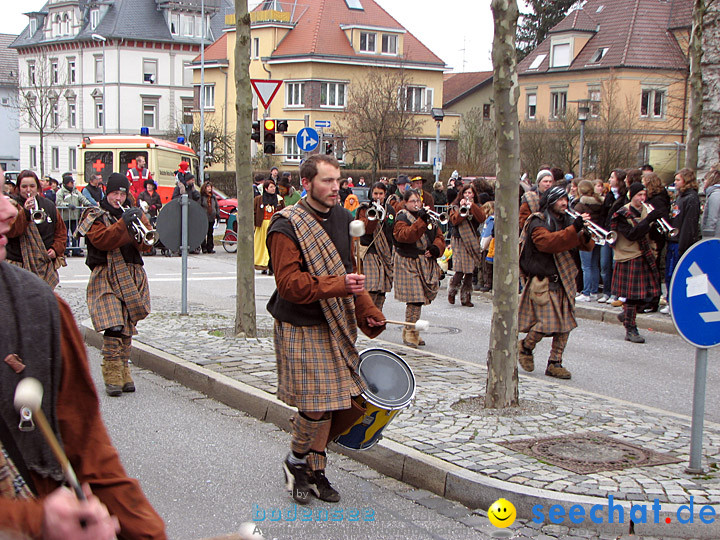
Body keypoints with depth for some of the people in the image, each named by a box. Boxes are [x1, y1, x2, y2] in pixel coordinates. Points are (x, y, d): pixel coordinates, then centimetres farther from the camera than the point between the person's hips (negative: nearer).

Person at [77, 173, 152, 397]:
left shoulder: (130, 213, 19)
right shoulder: (95, 216, 5)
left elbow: (146, 246, 9)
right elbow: (101, 240, -14)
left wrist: (141, 223, -10)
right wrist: (123, 222, -22)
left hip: (131, 278, 5)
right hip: (107, 279, -5)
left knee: (127, 328, 5)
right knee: (113, 327, -17)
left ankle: (124, 374, 13)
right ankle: (112, 378, -14)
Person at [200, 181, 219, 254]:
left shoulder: (213, 197, 14)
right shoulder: (201, 196, -3)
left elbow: (217, 206, 21)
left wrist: (217, 214, 13)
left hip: (212, 218, 5)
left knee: (210, 234, 8)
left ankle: (210, 248, 12)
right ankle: (204, 248, 0)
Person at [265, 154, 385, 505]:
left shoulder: (341, 218, 9)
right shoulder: (286, 227, -14)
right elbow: (290, 283, -21)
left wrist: (367, 312, 9)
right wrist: (338, 286, -28)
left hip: (335, 326, 7)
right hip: (301, 329, -7)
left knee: (330, 399, 10)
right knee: (315, 405, -7)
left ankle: (315, 470, 25)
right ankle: (295, 461, 18)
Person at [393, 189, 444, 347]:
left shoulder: (428, 218, 18)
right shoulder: (402, 218, -3)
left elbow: (439, 236, 17)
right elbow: (405, 235, -22)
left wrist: (436, 248, -4)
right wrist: (421, 221, -28)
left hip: (427, 262, 7)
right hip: (408, 264, -6)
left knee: (419, 298, 9)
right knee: (415, 299, -14)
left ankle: (411, 331, 20)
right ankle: (410, 333, -4)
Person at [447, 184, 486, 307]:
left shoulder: (476, 207, 13)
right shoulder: (456, 206, 4)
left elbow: (482, 219, -6)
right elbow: (454, 221, -12)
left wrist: (472, 206, -12)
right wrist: (462, 208, -18)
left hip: (473, 242, 3)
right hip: (460, 241, -3)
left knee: (470, 271, 3)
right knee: (460, 271, -11)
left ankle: (466, 297, 12)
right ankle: (452, 291, 14)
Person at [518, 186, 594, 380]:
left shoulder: (566, 221, 16)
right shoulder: (538, 223, -7)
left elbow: (586, 246, 11)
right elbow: (548, 242, -27)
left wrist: (586, 237, -13)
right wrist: (574, 230, -33)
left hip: (565, 280, 7)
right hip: (544, 280, -7)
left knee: (565, 324, 4)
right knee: (547, 322, -13)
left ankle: (555, 363, 13)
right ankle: (525, 347, 15)